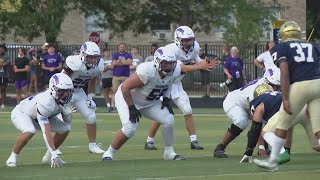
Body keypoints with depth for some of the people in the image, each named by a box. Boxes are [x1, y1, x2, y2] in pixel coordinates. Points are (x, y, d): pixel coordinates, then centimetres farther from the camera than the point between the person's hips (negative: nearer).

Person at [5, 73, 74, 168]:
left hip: (37, 116, 8)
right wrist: (54, 154, -45)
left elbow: (67, 121, -2)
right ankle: (13, 158, -16)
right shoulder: (45, 102, -41)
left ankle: (48, 157, 14)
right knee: (29, 131, -38)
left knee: (65, 129, -3)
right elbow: (46, 132, -43)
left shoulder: (64, 99, -18)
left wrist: (67, 114, -27)